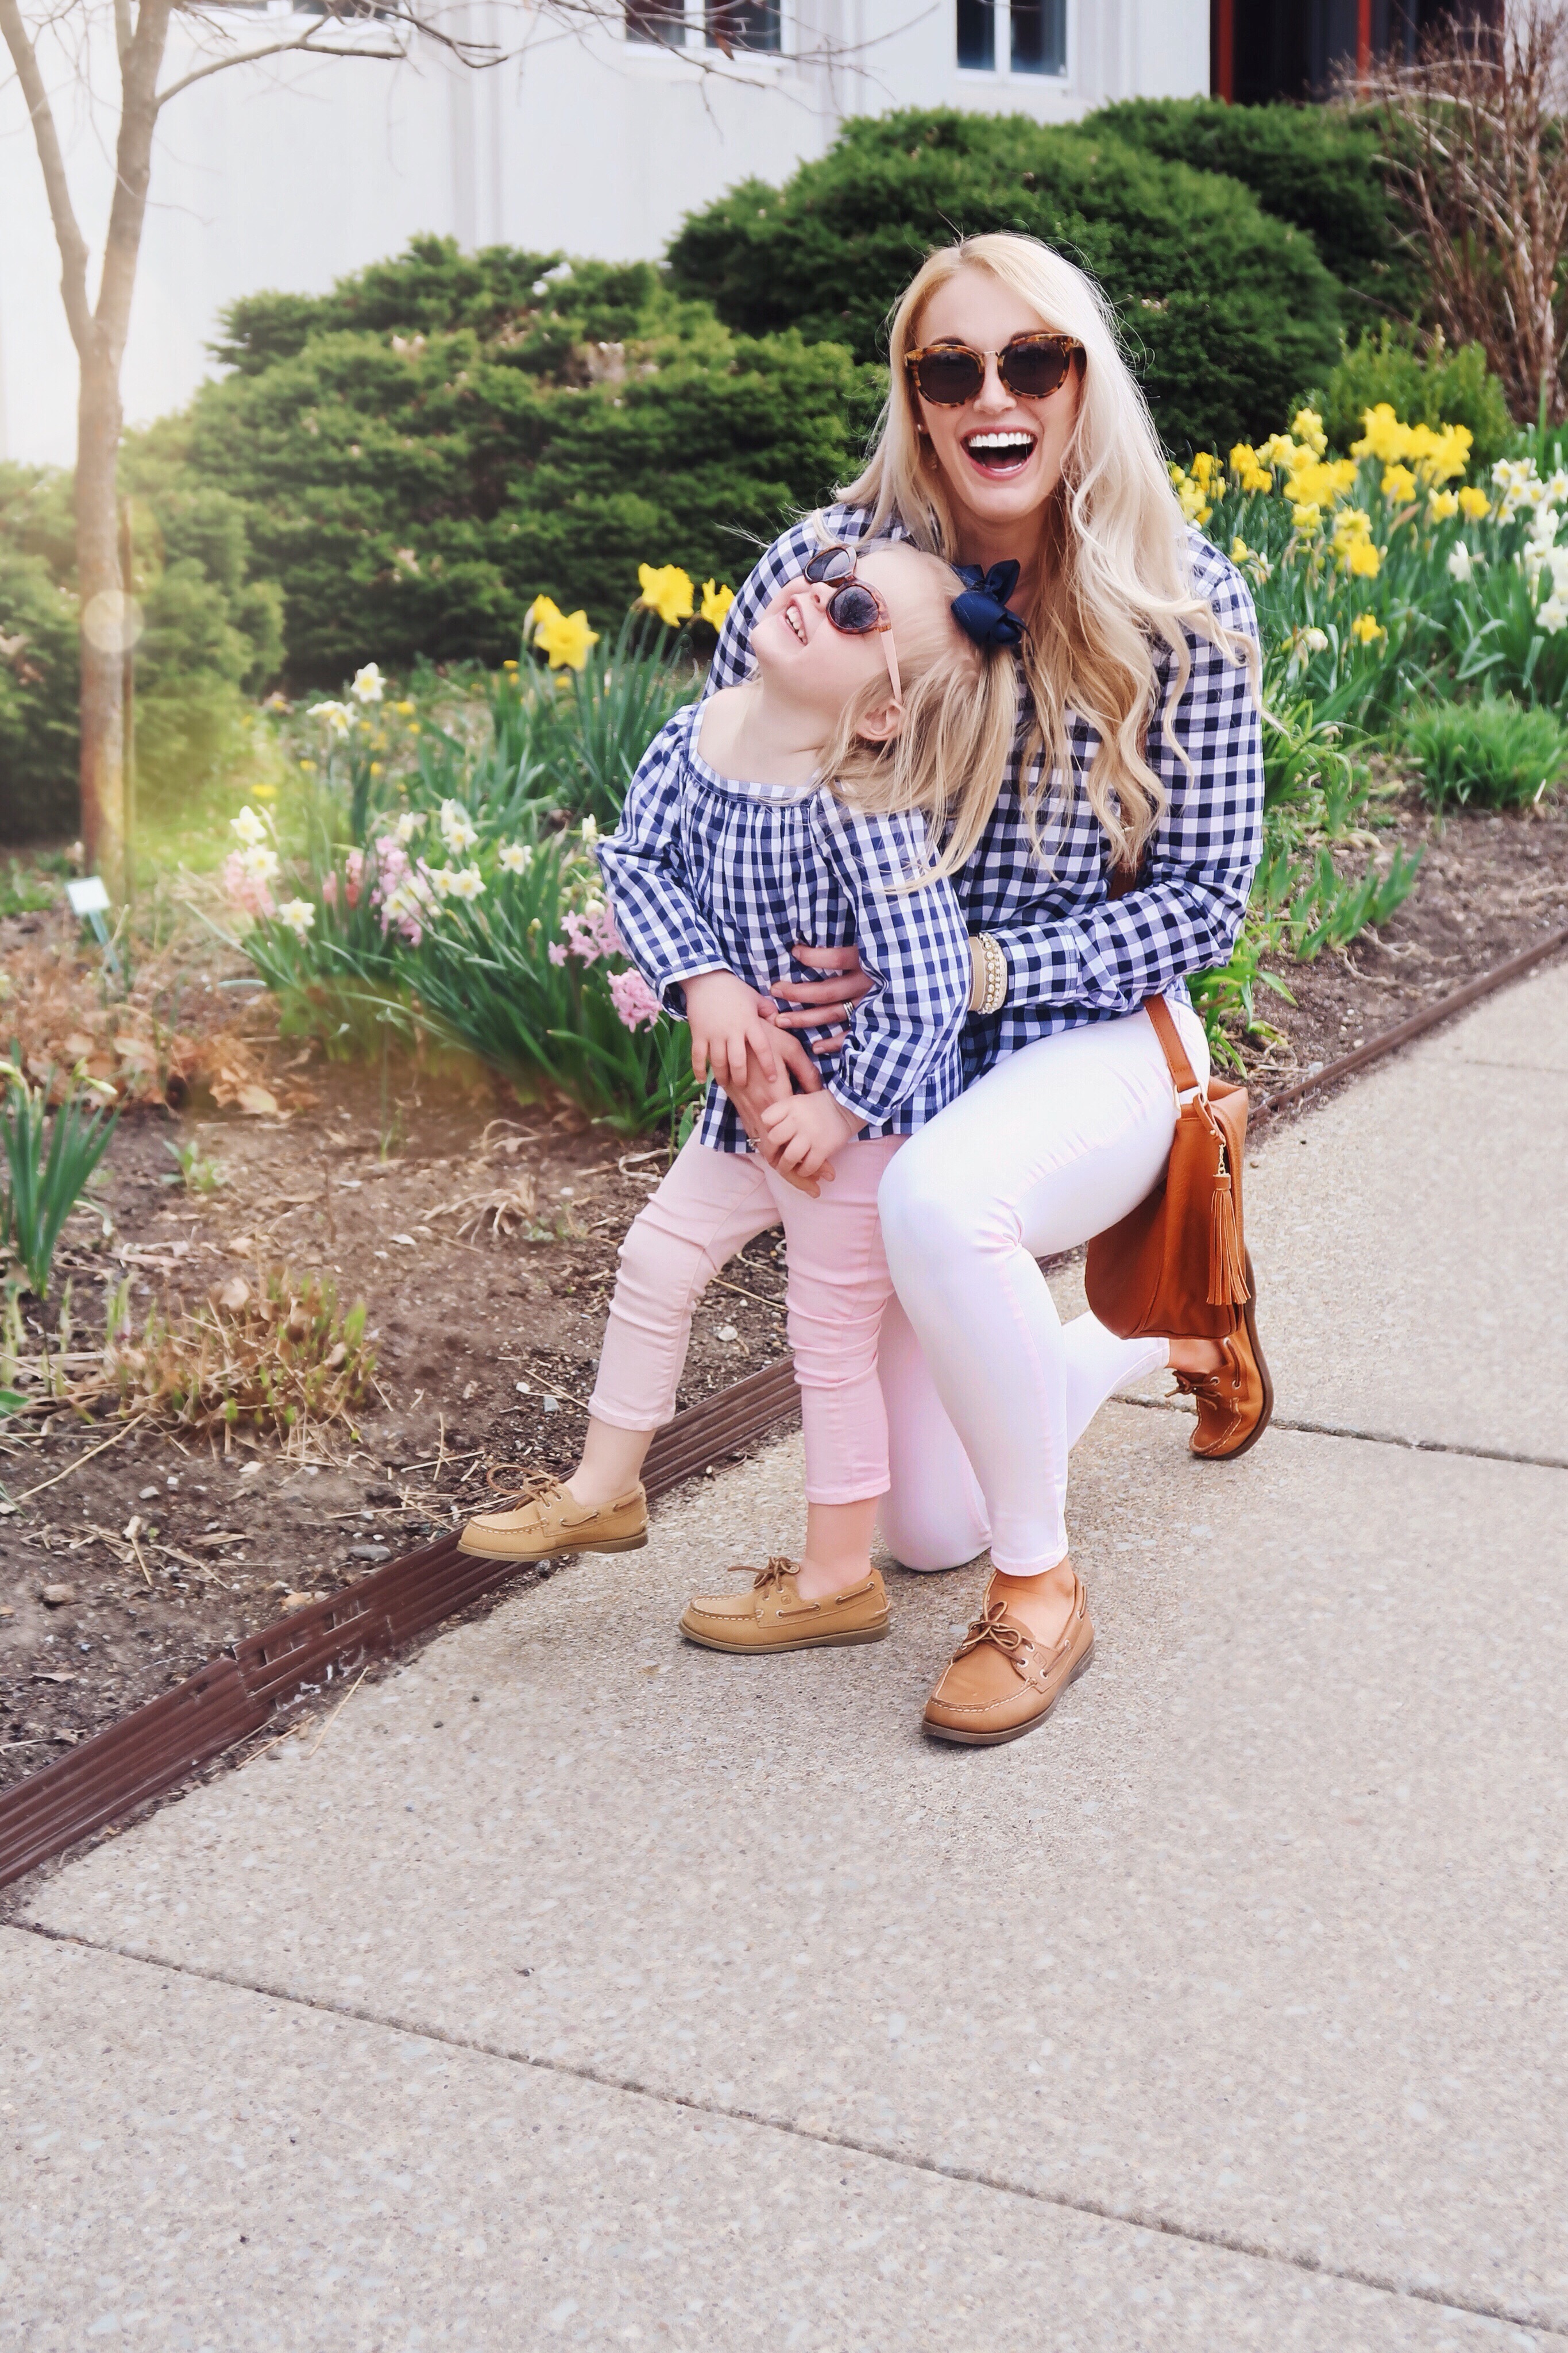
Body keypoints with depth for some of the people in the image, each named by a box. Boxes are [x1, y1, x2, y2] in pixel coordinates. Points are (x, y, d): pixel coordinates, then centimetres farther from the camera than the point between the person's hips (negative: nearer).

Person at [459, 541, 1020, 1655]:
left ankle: (838, 1579, 24)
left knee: (834, 1336, 5)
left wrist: (841, 1107, -21)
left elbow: (926, 989, -28)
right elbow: (638, 861, 0)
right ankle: (606, 1488, 37)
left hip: (864, 1106, -7)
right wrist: (704, 979, -15)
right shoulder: (694, 740, -8)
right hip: (753, 1084, 8)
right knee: (658, 1260, 17)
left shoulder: (864, 814, -30)